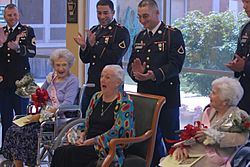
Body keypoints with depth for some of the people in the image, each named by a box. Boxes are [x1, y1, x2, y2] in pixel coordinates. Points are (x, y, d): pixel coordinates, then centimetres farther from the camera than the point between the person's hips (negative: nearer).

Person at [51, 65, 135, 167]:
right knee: (59, 152, -23)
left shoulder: (125, 103, -5)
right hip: (88, 144, 6)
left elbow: (116, 132, -13)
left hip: (109, 148, -6)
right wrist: (82, 138, 2)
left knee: (67, 153, -28)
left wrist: (90, 141, -13)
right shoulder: (96, 97, 17)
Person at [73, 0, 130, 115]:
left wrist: (94, 45, -20)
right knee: (85, 115, 11)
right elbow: (85, 59, 13)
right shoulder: (94, 31, 13)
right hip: (92, 83, 7)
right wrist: (83, 47, -7)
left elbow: (114, 59, -19)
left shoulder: (121, 32, -8)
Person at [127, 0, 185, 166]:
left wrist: (154, 75, -29)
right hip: (145, 95, 6)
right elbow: (131, 63, 14)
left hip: (167, 96, -5)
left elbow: (175, 64, -15)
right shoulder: (140, 37, 16)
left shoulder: (173, 34, -4)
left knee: (171, 137, 0)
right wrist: (135, 73, -10)